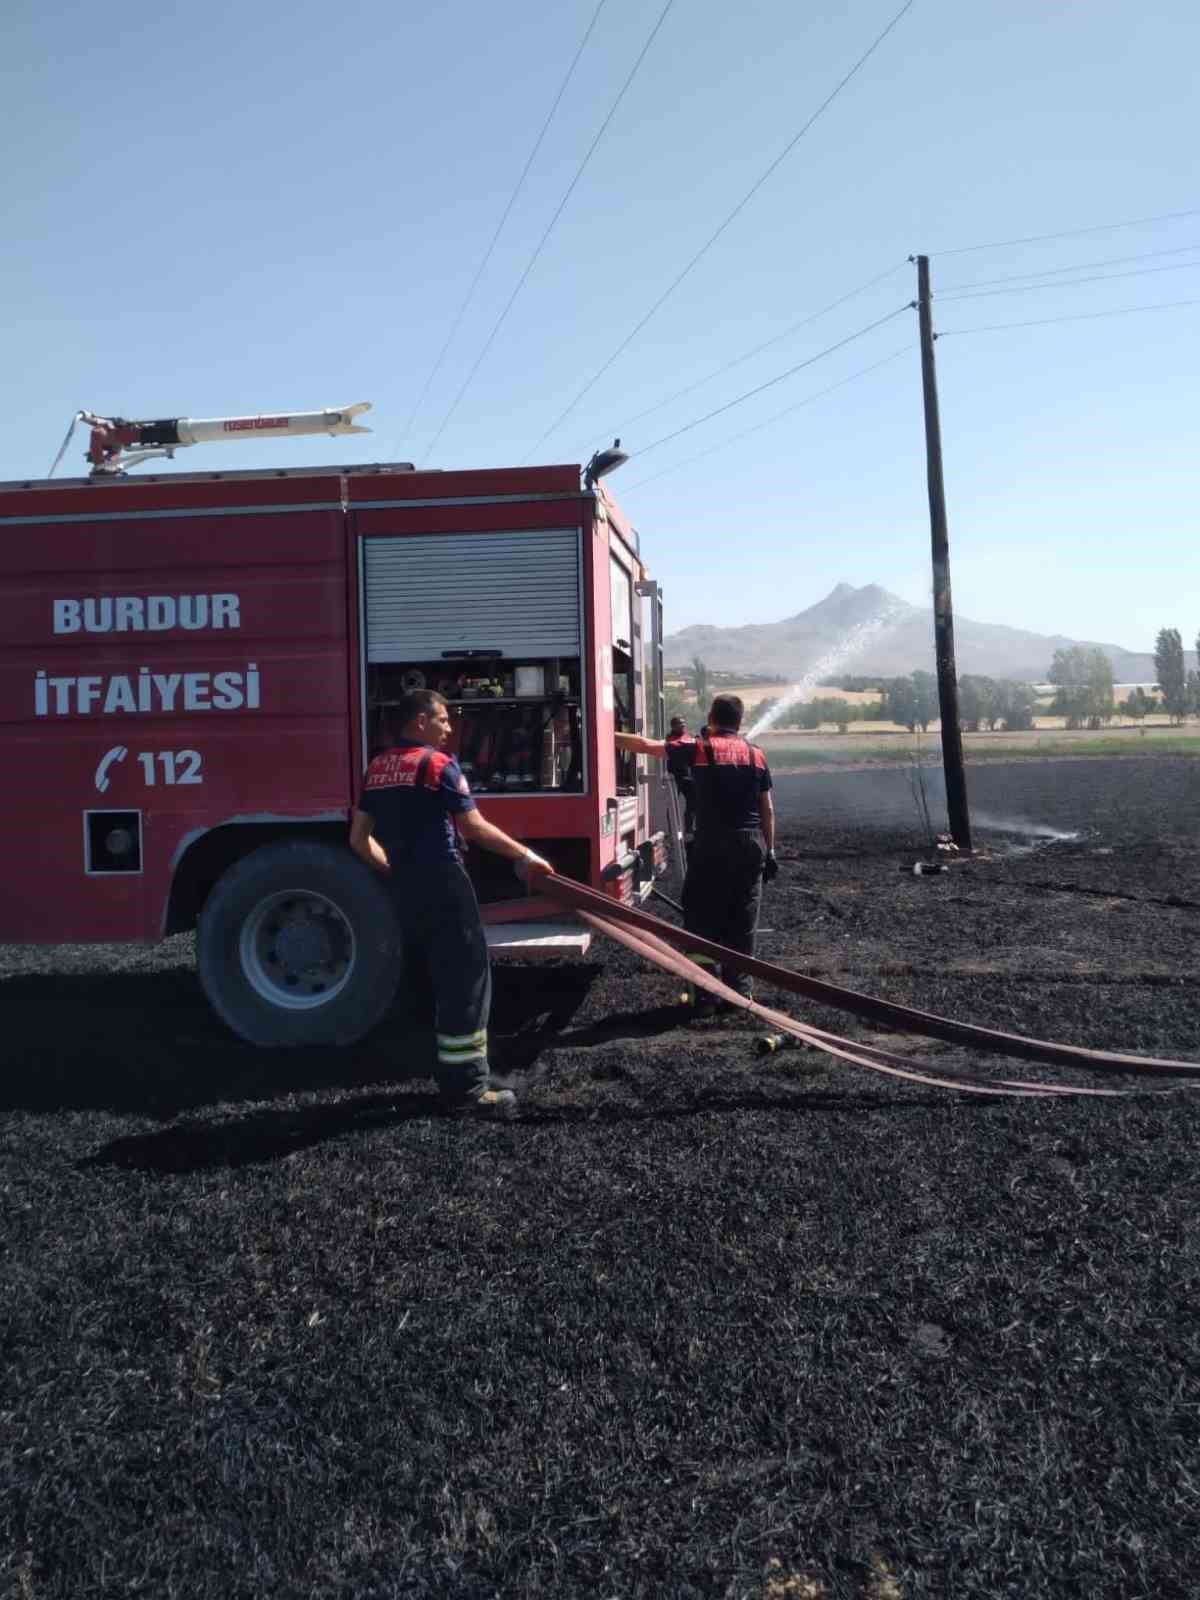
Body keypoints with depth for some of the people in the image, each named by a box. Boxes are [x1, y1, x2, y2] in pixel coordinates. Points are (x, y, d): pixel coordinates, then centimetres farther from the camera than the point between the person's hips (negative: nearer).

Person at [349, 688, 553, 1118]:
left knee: (442, 978, 18)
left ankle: (451, 1073, 26)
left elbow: (360, 840, 13)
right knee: (465, 981, -2)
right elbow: (475, 829, -12)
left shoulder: (377, 769, 12)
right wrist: (525, 857, -1)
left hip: (404, 890, 8)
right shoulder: (437, 763, -11)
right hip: (441, 885, -8)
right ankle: (466, 1088, 1)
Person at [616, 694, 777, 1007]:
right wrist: (769, 851, 16)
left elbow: (645, 745, -2)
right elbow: (767, 810, 9)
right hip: (751, 844, 4)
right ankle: (740, 988, 17)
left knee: (703, 920, 4)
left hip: (711, 846, -4)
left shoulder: (700, 749, -3)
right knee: (743, 922, 11)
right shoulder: (756, 754, 8)